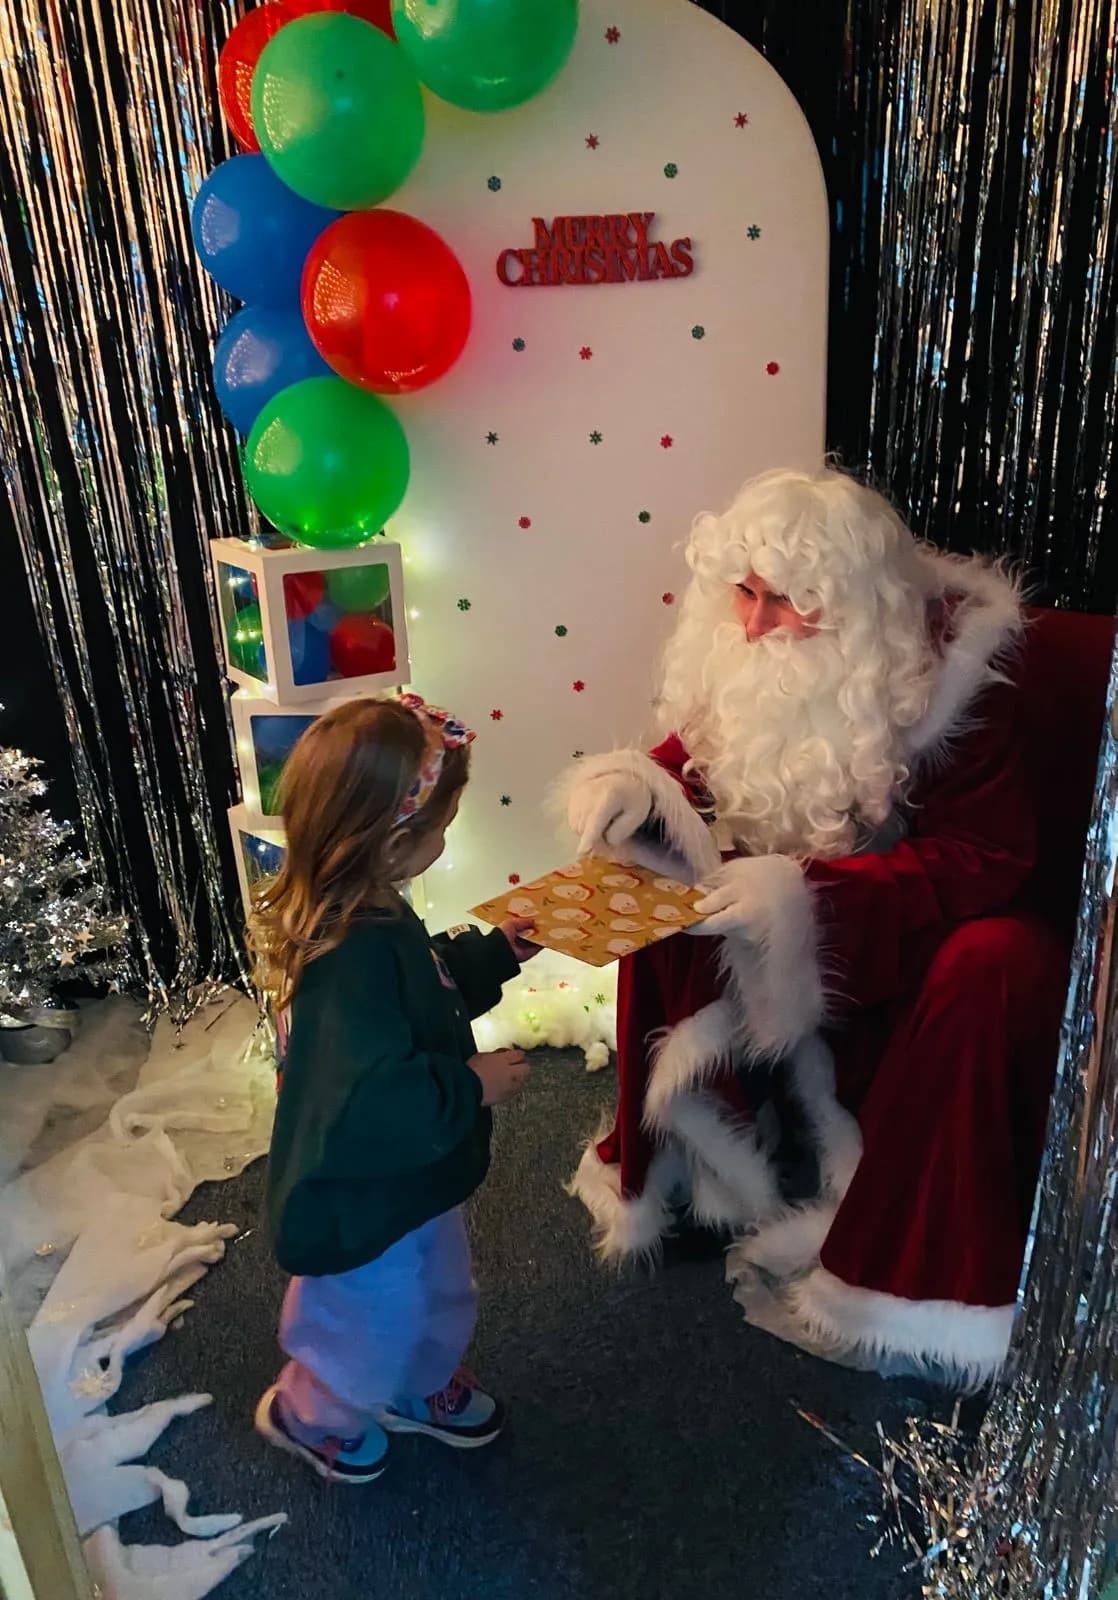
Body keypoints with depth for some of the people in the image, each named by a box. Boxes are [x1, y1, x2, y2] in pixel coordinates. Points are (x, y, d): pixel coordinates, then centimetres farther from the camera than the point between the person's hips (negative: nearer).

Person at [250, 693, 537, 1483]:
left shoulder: (369, 916, -6)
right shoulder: (352, 959, -39)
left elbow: (429, 992, 13)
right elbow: (367, 1104, -40)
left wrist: (497, 950, 8)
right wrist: (471, 1086, -29)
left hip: (412, 1184, 9)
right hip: (365, 1210, -9)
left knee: (438, 1301, 32)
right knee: (370, 1337, 21)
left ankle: (424, 1388, 60)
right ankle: (307, 1415, 51)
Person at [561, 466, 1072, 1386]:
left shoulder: (955, 666, -24)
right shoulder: (743, 656, -10)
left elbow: (987, 860, -28)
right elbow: (690, 772, -1)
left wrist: (807, 892, -40)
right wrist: (631, 789, -27)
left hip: (923, 924, -4)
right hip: (788, 927, 4)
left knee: (1000, 966, -33)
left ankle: (927, 1274, -15)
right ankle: (670, 1162, 5)